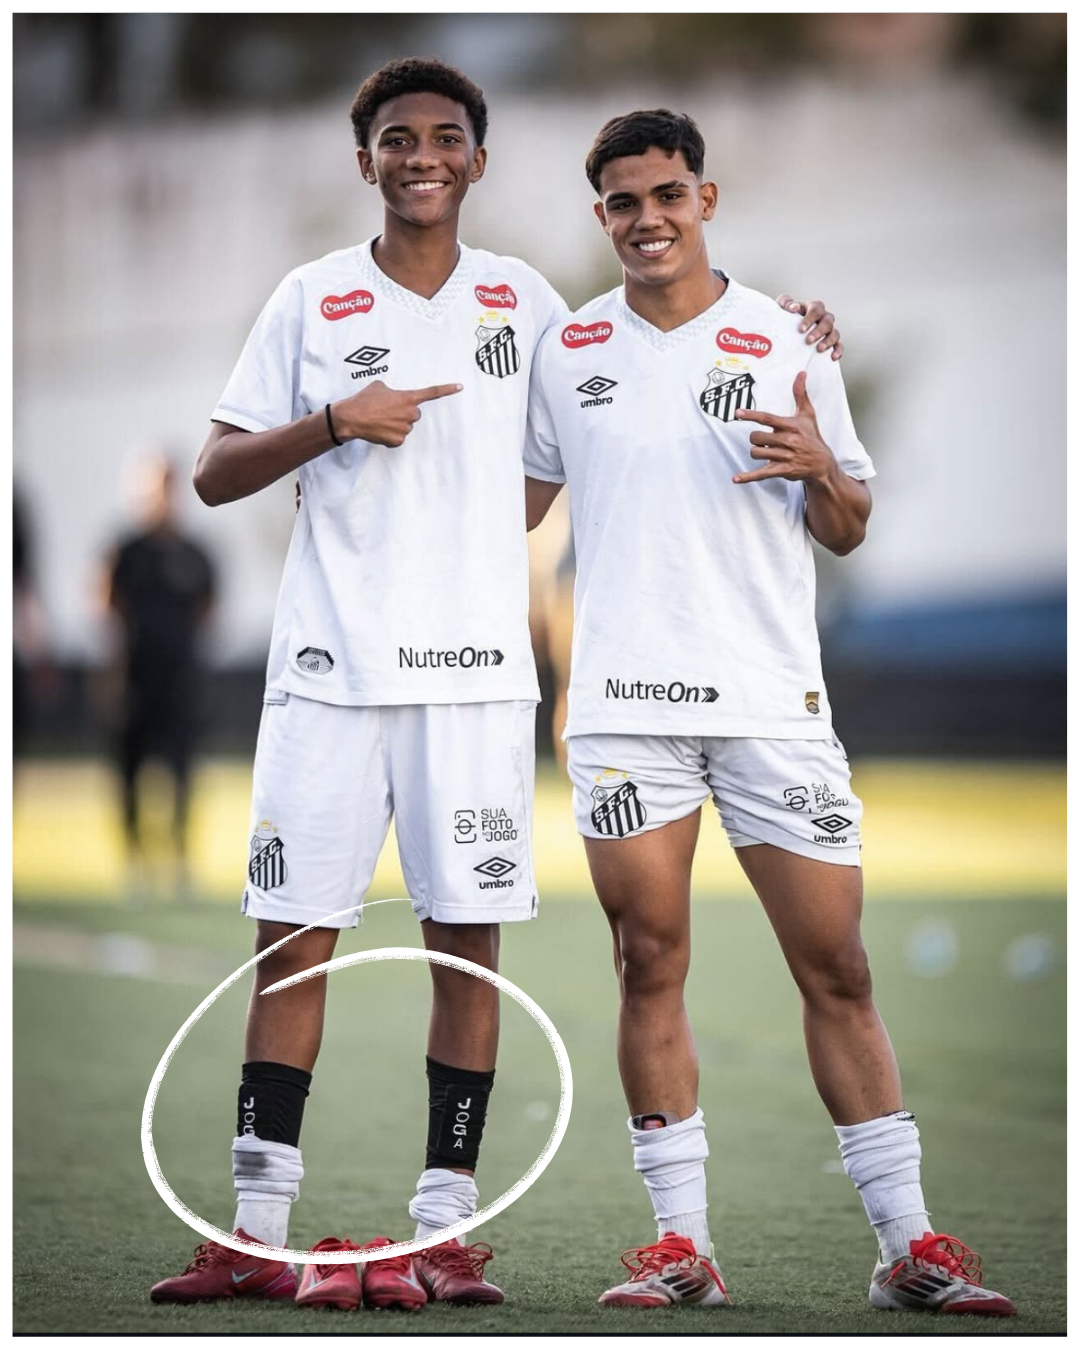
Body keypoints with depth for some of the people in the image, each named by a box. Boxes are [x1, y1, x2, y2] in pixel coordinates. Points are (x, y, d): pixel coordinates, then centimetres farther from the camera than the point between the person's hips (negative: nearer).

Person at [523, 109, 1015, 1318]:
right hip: (625, 703, 1)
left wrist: (819, 470, -13)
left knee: (836, 968, -1)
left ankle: (907, 1244, 3)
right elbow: (513, 503, 22)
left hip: (772, 699, -1)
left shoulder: (787, 343, 5)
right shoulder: (568, 350, 9)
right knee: (649, 966, -2)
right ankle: (680, 1242, 5)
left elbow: (847, 533, 8)